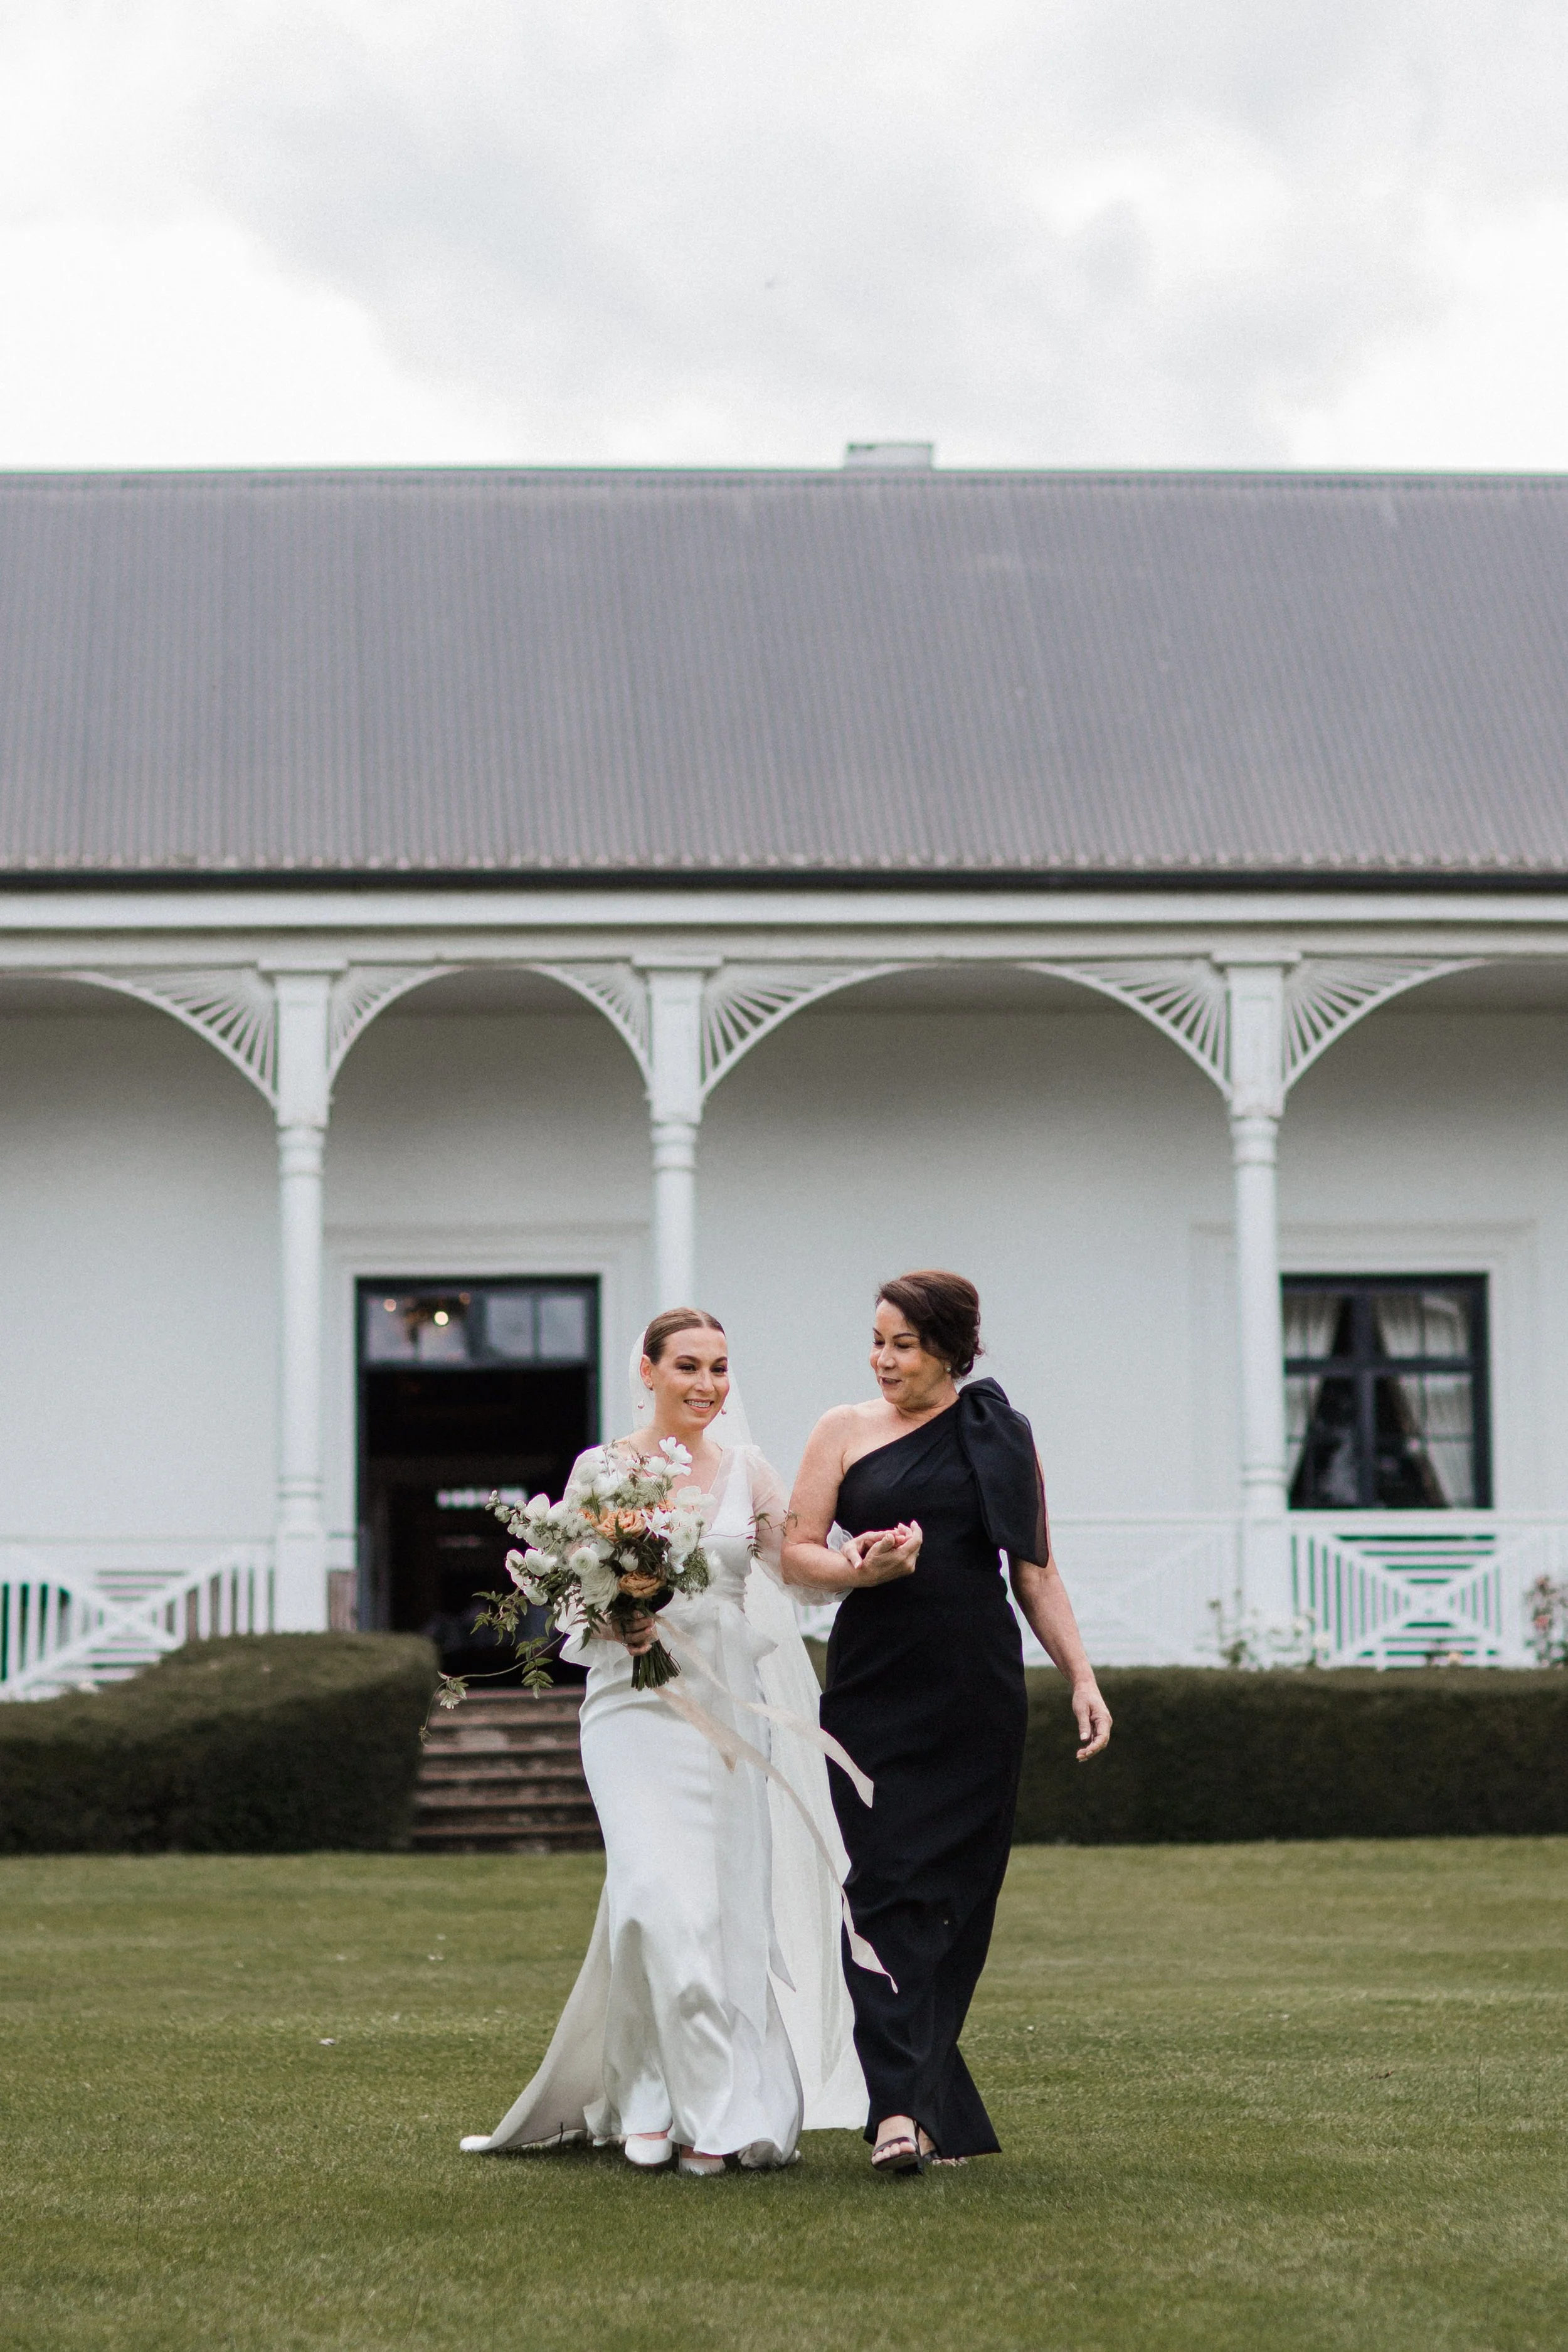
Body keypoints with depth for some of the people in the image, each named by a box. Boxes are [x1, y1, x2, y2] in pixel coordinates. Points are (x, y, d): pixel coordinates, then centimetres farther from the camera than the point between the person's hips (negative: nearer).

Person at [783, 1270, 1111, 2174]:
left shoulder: (1003, 1436, 9)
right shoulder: (846, 1430, 6)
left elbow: (1036, 1571, 12)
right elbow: (797, 1552, 4)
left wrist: (1082, 1676, 4)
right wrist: (862, 1569, -16)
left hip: (979, 1693, 2)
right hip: (876, 1686, -2)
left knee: (957, 1896, 2)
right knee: (888, 1890, -11)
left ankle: (922, 2103, 14)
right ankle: (904, 2108, -18)